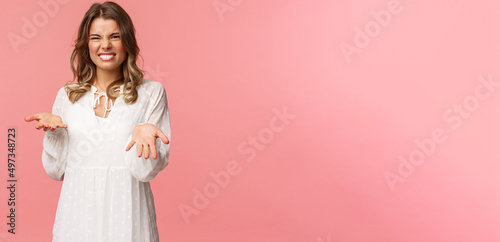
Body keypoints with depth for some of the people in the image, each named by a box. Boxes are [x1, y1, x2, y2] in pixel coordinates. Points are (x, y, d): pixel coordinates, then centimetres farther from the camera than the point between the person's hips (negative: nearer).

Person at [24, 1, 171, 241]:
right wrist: (53, 130, -8)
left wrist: (142, 133, -25)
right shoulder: (67, 95, 5)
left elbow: (147, 171, -8)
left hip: (126, 214, -2)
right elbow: (56, 170, 7)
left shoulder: (151, 92, -3)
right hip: (78, 214, 3)